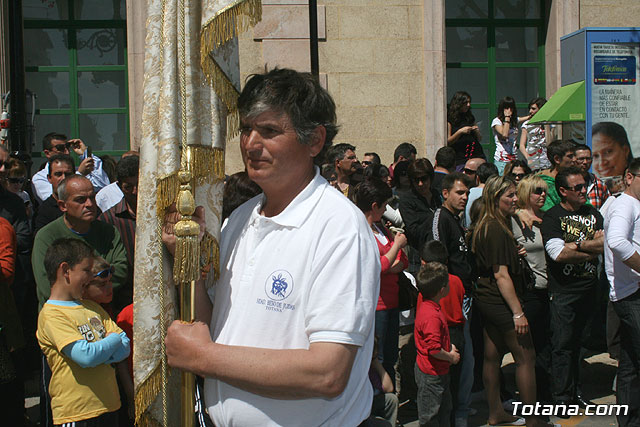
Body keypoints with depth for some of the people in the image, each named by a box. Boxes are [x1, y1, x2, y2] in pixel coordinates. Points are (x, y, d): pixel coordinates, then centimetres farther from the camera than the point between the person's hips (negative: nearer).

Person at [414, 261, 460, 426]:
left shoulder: (427, 306, 4)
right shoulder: (432, 316, -28)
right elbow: (433, 349, -29)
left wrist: (449, 347, 10)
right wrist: (451, 357, -13)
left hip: (439, 371, 10)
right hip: (431, 375, -10)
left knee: (444, 409, 21)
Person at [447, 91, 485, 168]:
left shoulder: (470, 117, 17)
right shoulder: (450, 119, 0)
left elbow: (479, 139, 21)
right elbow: (448, 142, -5)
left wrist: (477, 131, 0)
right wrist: (460, 131, -14)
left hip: (477, 155, 4)